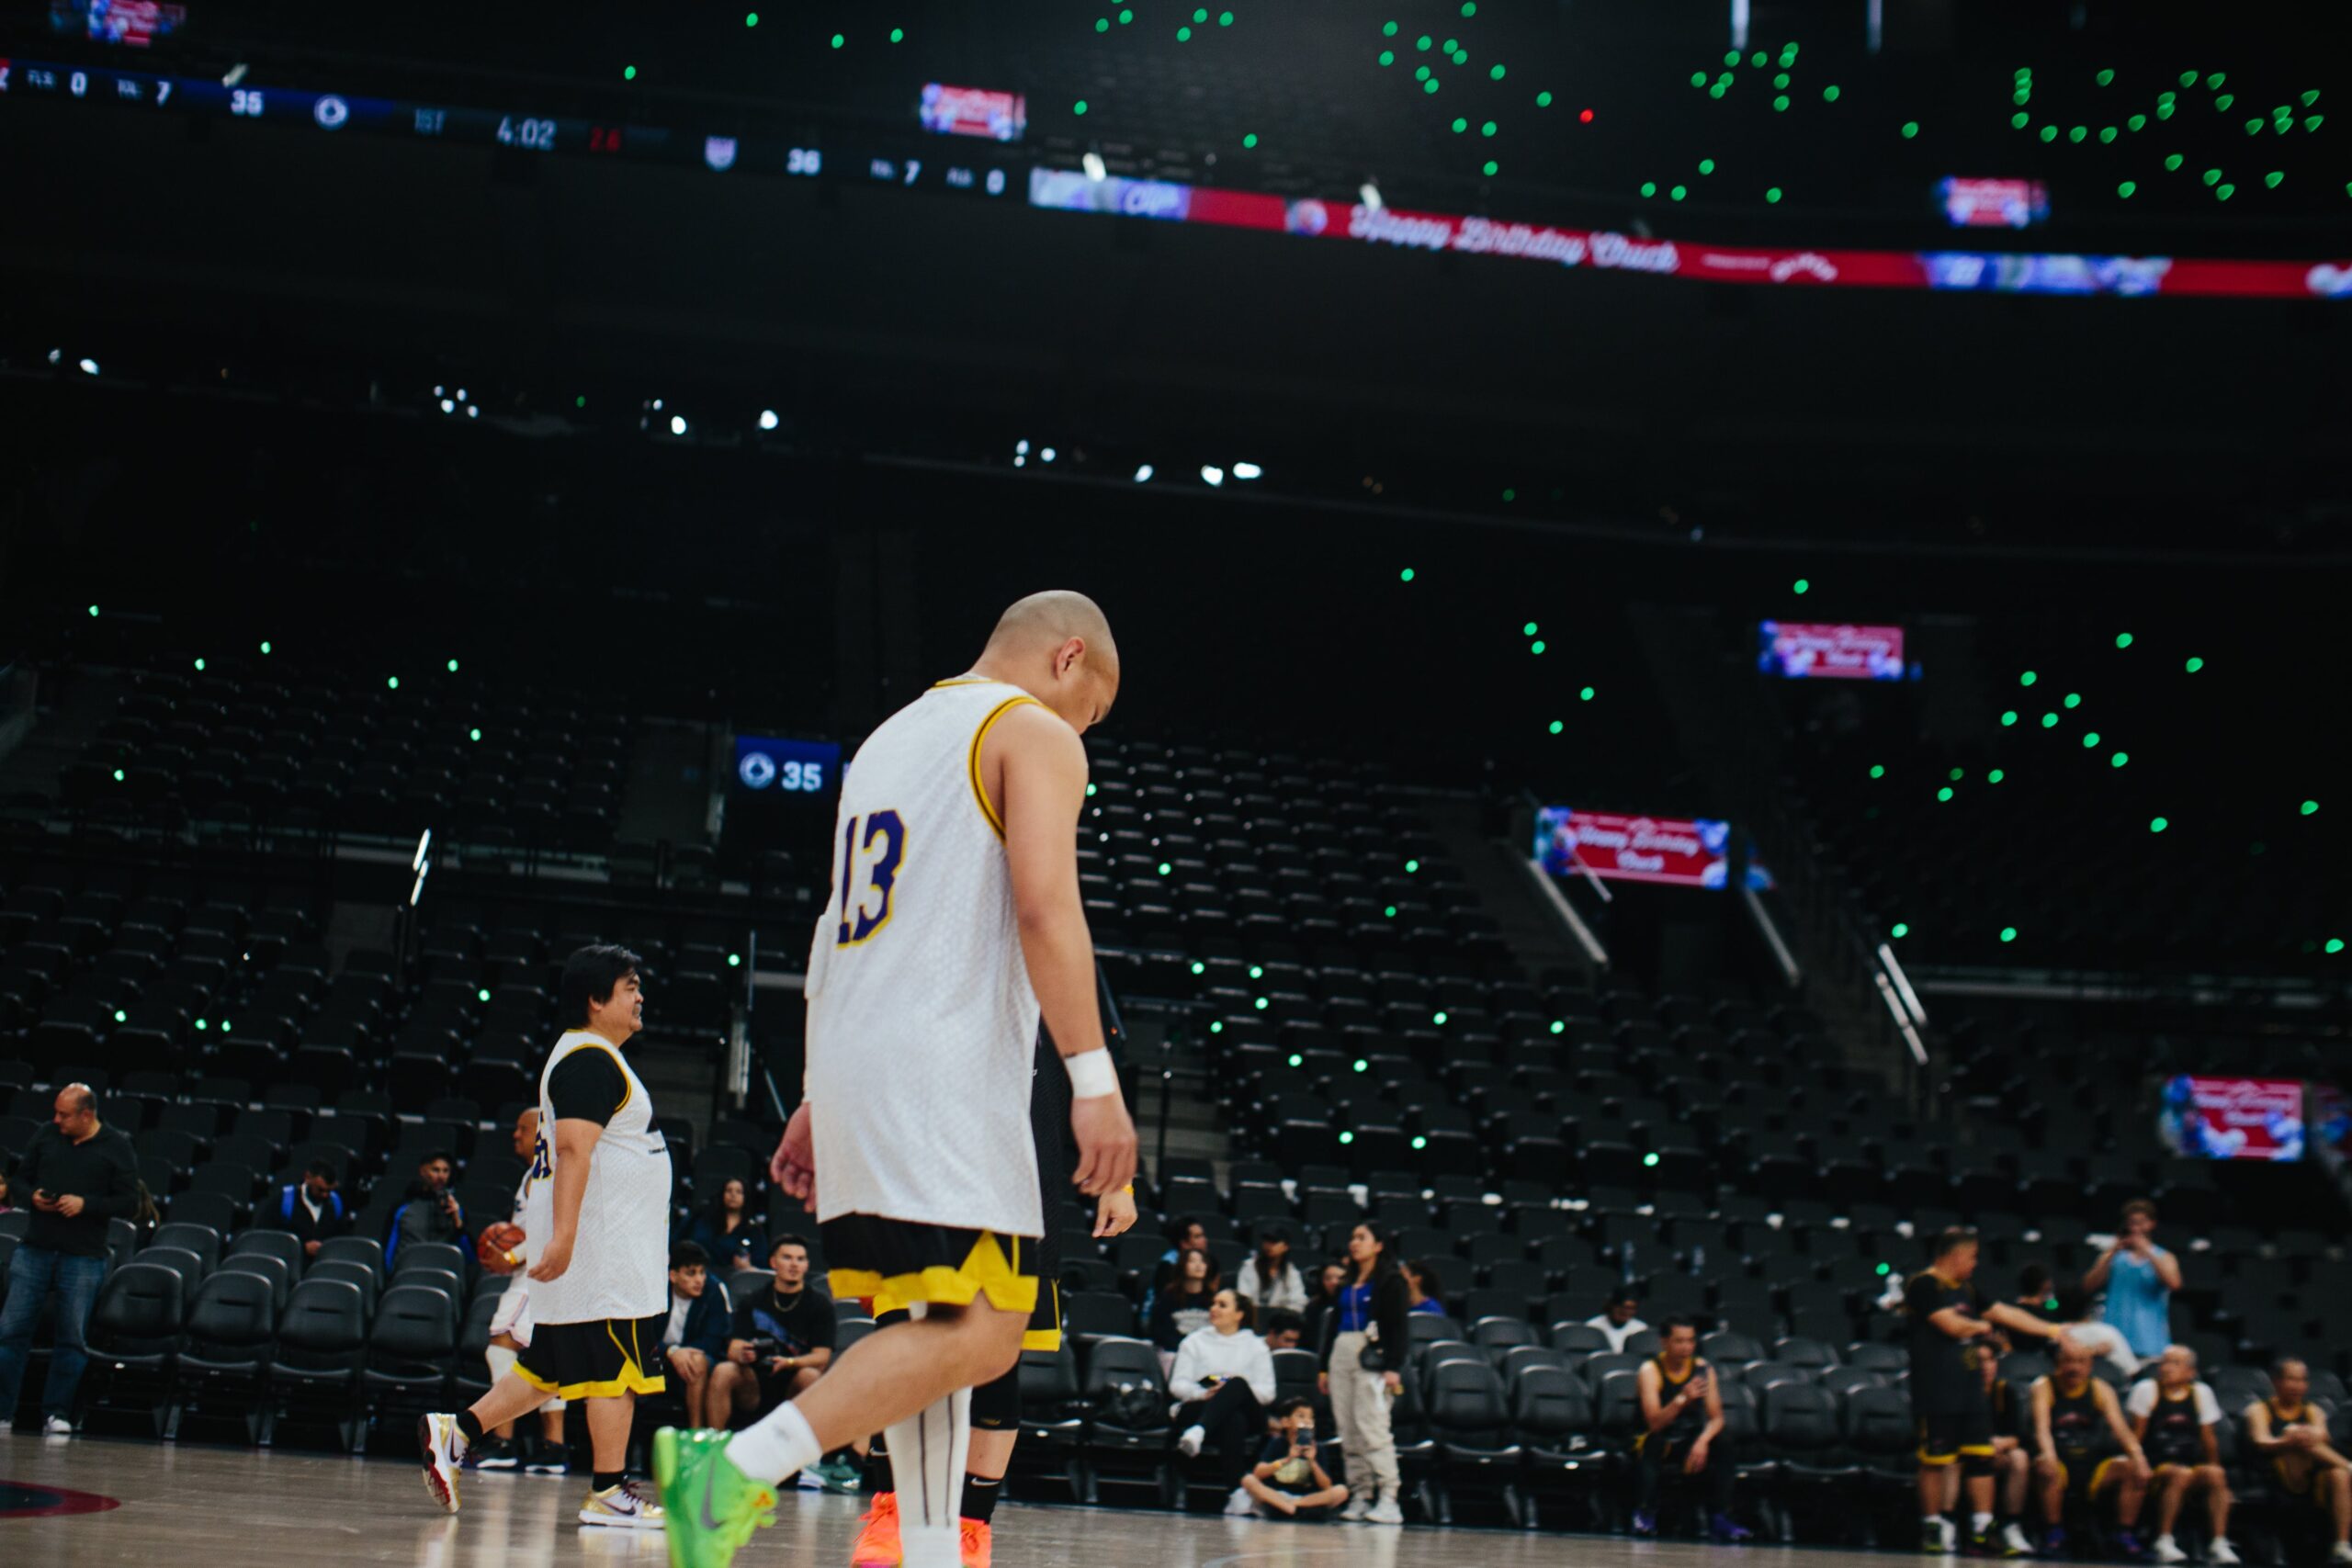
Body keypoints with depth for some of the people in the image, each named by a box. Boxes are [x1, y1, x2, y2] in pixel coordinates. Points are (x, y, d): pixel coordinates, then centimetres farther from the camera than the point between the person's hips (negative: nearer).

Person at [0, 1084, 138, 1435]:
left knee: (72, 1337, 1)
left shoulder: (117, 1148, -2)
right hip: (35, 1248, 3)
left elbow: (129, 1204, -3)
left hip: (83, 1257, -3)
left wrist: (85, 1204, -15)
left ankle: (56, 1412, 10)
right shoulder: (46, 1136, 7)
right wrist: (33, 1195, -4)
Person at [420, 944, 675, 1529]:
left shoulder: (593, 1057, 20)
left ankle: (454, 1432, 10)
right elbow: (573, 1149, -23)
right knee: (616, 1367, -5)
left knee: (554, 1369, 12)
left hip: (613, 1249, 11)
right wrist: (563, 1235, -30)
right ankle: (608, 1492, 0)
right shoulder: (590, 1059, -13)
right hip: (604, 1248, -11)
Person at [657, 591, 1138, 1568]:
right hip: (945, 1075, -9)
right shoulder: (1036, 732, 0)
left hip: (854, 1069, 9)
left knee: (935, 1329, 13)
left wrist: (821, 1100, 24)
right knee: (982, 1335, -11)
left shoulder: (892, 736, 24)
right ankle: (734, 1469, -20)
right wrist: (1093, 1077, -19)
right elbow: (1044, 908, -16)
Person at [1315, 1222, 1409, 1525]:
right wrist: (1325, 1366, 16)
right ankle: (1360, 1497, 6)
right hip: (1341, 1354, 7)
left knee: (1373, 1426, -14)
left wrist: (1393, 1367, -15)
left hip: (1372, 1356, -7)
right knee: (1349, 1431, 3)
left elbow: (1398, 1327, -6)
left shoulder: (1390, 1280, 0)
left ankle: (1389, 1498, -14)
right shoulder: (1347, 1283, 19)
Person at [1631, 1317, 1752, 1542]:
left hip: (1691, 1440, 3)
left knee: (1722, 1447, -25)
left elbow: (1716, 1418, -5)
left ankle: (1720, 1517, -25)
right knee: (1652, 1444, -36)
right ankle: (1644, 1515, -33)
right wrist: (1682, 1399, -40)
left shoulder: (1703, 1369, -3)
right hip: (1660, 1440, -3)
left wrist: (1702, 1441, -26)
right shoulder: (1650, 1371, -15)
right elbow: (1654, 1423, -25)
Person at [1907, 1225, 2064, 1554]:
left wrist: (2054, 1332, 17)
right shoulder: (1924, 1285, -11)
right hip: (1937, 1393, -8)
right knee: (1934, 1461, 0)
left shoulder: (1966, 1288, 16)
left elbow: (2007, 1314, 19)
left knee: (1981, 1457, 3)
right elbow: (1953, 1325, -18)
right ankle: (1933, 1530, 9)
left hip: (1970, 1389, 8)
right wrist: (1982, 1326, 3)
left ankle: (1982, 1531, 6)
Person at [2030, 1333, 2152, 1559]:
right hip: (2060, 1463, -3)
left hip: (2092, 1467, 3)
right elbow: (2042, 1427, -17)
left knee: (2132, 1469, -21)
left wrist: (2137, 1455, -28)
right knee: (2048, 1469, -36)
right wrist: (2048, 1455, -38)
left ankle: (2124, 1535, -9)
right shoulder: (2044, 1386, -1)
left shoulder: (2100, 1390, 7)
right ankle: (2054, 1535, -19)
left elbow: (2119, 1428, -7)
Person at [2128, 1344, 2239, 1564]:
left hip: (2192, 1464, 3)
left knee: (2216, 1474, -26)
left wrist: (2213, 1467, 7)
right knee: (2181, 1474, -33)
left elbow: (2208, 1438, 14)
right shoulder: (2147, 1390, 2)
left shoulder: (2201, 1393, 11)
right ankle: (2163, 1543, -28)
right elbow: (2136, 1434, 0)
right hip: (2155, 1465, -3)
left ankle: (2219, 1544, -25)